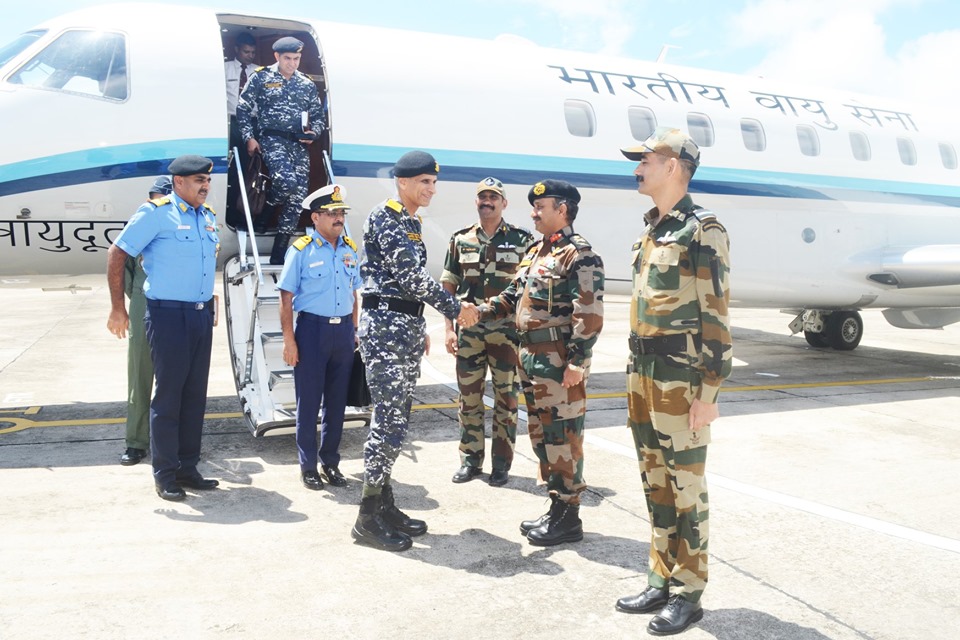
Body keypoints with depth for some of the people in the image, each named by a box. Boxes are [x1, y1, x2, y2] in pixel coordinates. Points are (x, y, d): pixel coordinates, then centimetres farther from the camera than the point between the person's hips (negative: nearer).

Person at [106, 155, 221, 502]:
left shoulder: (208, 216, 12)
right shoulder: (156, 213, -8)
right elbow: (117, 253, -8)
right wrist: (117, 308, -9)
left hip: (202, 314, 7)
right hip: (168, 316, -6)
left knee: (195, 395, 9)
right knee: (168, 395, -1)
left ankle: (187, 468, 20)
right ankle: (165, 474, 10)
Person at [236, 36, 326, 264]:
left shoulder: (307, 84, 15)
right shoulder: (261, 78, 4)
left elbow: (319, 116, 20)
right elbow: (243, 109, 7)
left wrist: (313, 133, 0)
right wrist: (249, 137, -3)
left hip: (299, 143, 5)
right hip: (272, 139, -4)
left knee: (297, 198, -3)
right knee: (288, 182, -31)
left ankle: (278, 256, 6)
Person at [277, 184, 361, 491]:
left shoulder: (350, 249, 10)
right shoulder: (301, 249, -6)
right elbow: (287, 298, -7)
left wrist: (354, 332, 11)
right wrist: (289, 340, -11)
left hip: (343, 330, 5)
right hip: (312, 329, -5)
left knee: (337, 400, 10)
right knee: (308, 401, 2)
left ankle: (330, 462, 23)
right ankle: (308, 466, 14)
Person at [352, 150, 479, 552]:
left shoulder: (412, 222, 18)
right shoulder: (384, 217, -10)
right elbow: (410, 274, -19)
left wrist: (421, 330, 23)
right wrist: (454, 307, -14)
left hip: (408, 326, 9)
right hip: (385, 325, -9)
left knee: (395, 419, 11)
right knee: (390, 421, -10)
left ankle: (384, 504, 19)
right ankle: (368, 519, -1)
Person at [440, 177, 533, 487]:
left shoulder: (522, 239, 2)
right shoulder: (461, 240, 8)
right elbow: (449, 287, 8)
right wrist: (449, 328, 1)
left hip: (507, 331, -2)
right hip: (469, 331, 2)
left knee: (506, 397, 4)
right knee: (469, 397, 8)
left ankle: (501, 462, 15)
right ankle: (470, 459, 20)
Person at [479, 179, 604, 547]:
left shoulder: (579, 255, -13)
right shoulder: (537, 252, 17)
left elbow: (589, 313, -19)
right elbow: (513, 295, 21)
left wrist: (577, 361, -23)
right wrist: (481, 313, 7)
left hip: (559, 361, -10)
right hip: (531, 357, 10)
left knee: (562, 437, -3)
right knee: (541, 434, 16)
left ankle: (569, 518, 9)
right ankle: (556, 508, 28)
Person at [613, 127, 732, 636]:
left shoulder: (702, 230, -11)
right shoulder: (650, 230, 15)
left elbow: (715, 317, -14)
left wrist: (707, 392, -16)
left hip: (681, 380, -8)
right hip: (643, 375, 8)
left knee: (685, 487, 2)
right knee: (655, 482, 14)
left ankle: (687, 594, 14)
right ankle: (661, 581, 26)